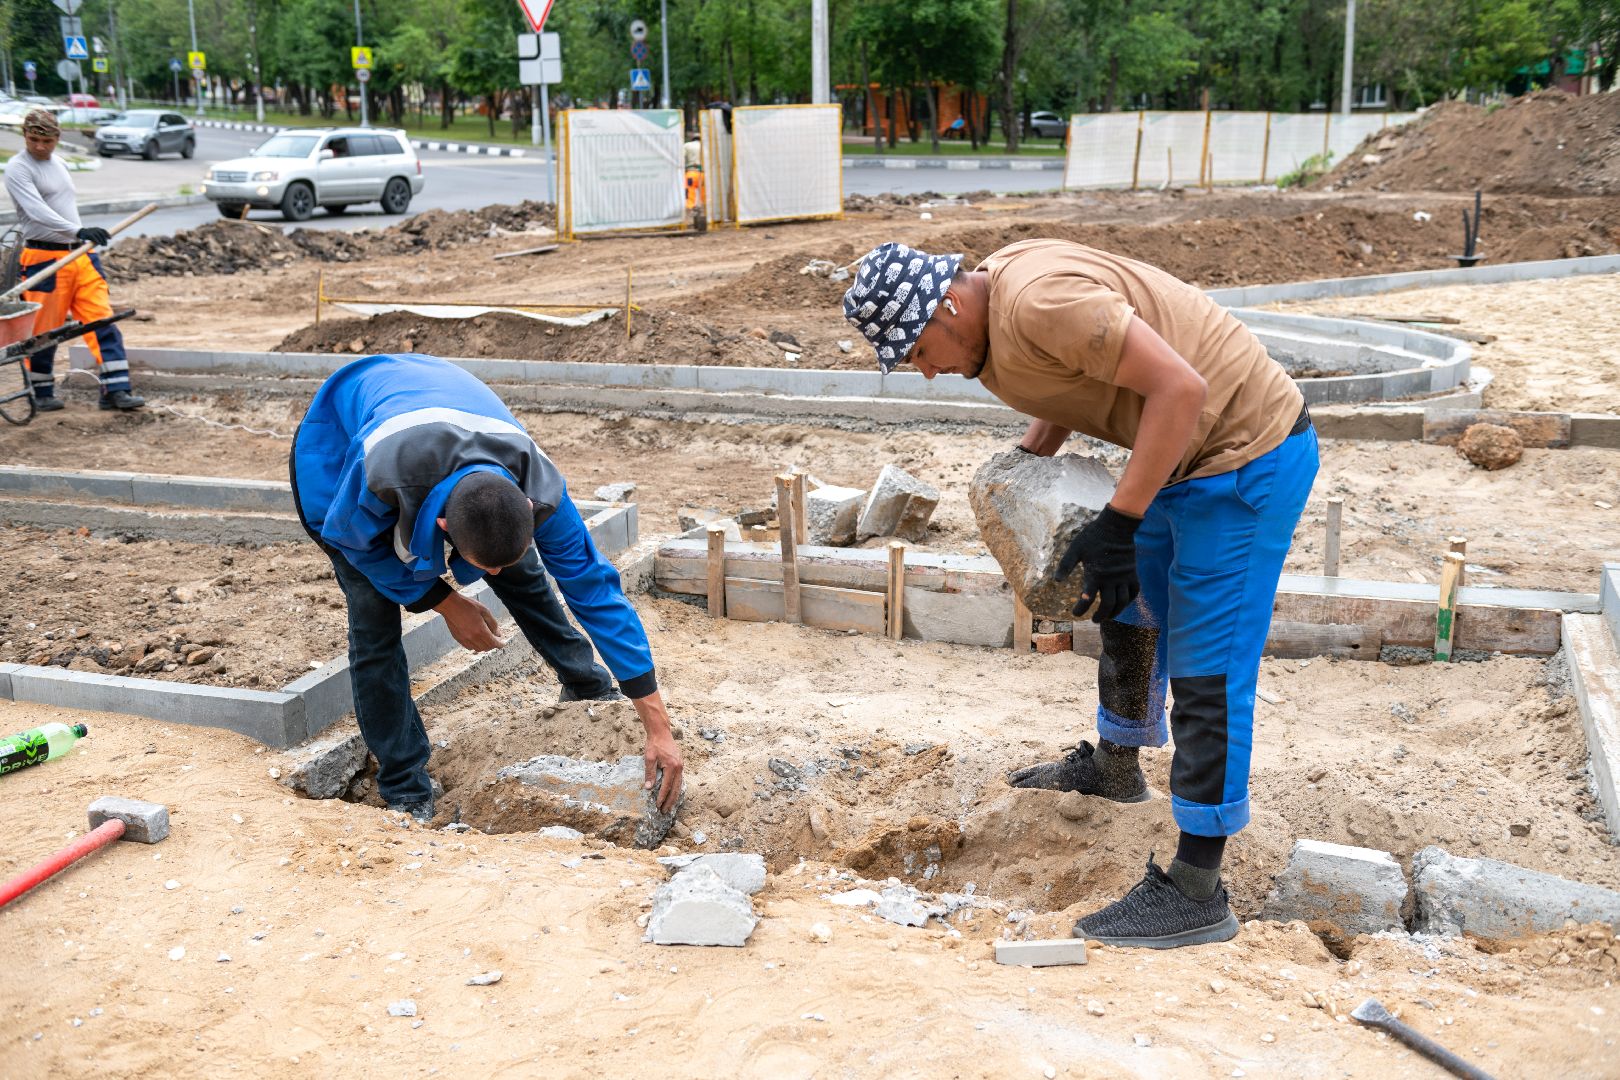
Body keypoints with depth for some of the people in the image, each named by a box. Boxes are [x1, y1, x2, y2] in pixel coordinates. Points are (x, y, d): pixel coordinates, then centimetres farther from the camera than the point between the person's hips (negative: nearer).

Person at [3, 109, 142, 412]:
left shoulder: (57, 162, 16)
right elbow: (37, 210, -23)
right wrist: (78, 231, -36)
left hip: (81, 255, 6)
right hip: (45, 258, -6)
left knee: (102, 321, -4)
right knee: (44, 330, 1)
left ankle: (115, 390, -6)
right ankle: (41, 393, 17)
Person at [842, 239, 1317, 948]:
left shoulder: (1040, 301, -29)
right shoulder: (991, 300, 3)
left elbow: (1180, 386, -32)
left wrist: (1117, 527, -31)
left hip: (1246, 459, -10)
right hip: (1187, 456, 10)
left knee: (1207, 673, -8)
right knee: (1130, 611, 24)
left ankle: (1196, 895, 0)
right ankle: (1114, 766, 48)